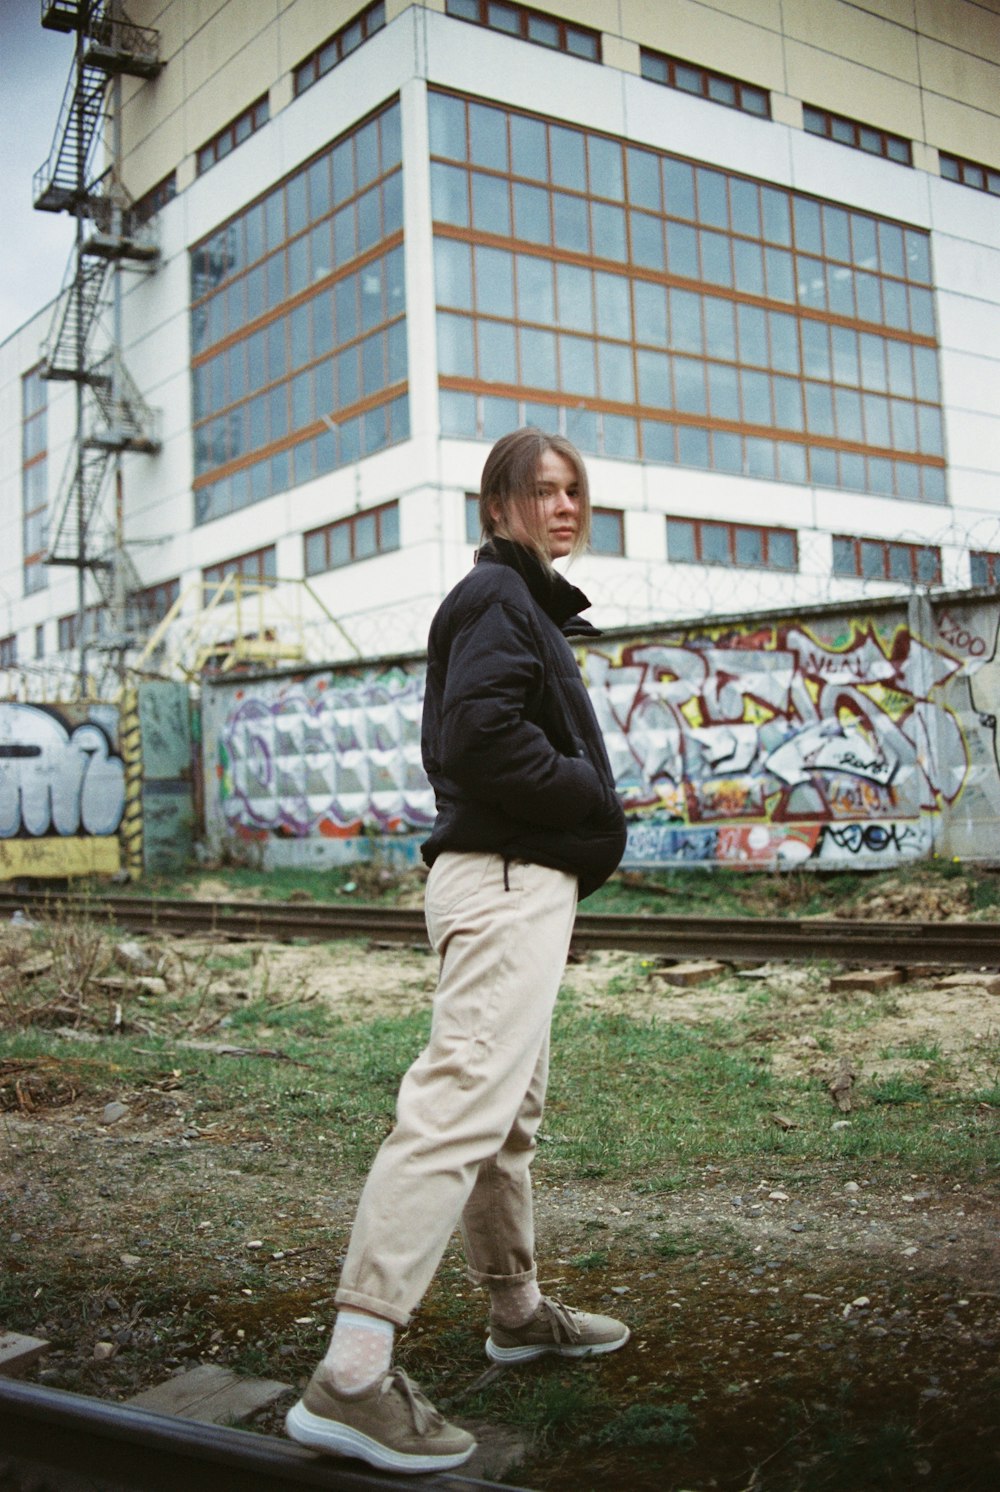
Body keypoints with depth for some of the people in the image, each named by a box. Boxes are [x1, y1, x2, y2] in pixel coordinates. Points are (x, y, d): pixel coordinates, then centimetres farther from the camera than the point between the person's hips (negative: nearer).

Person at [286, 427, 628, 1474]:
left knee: (512, 1110, 18)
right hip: (507, 881, -11)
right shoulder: (495, 596, -8)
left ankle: (517, 1310, 34)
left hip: (522, 883, 11)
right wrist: (594, 803, -11)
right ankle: (350, 1377, -20)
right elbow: (483, 734, -22)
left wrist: (588, 812, 8)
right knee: (464, 1102, -19)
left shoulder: (523, 603, 24)